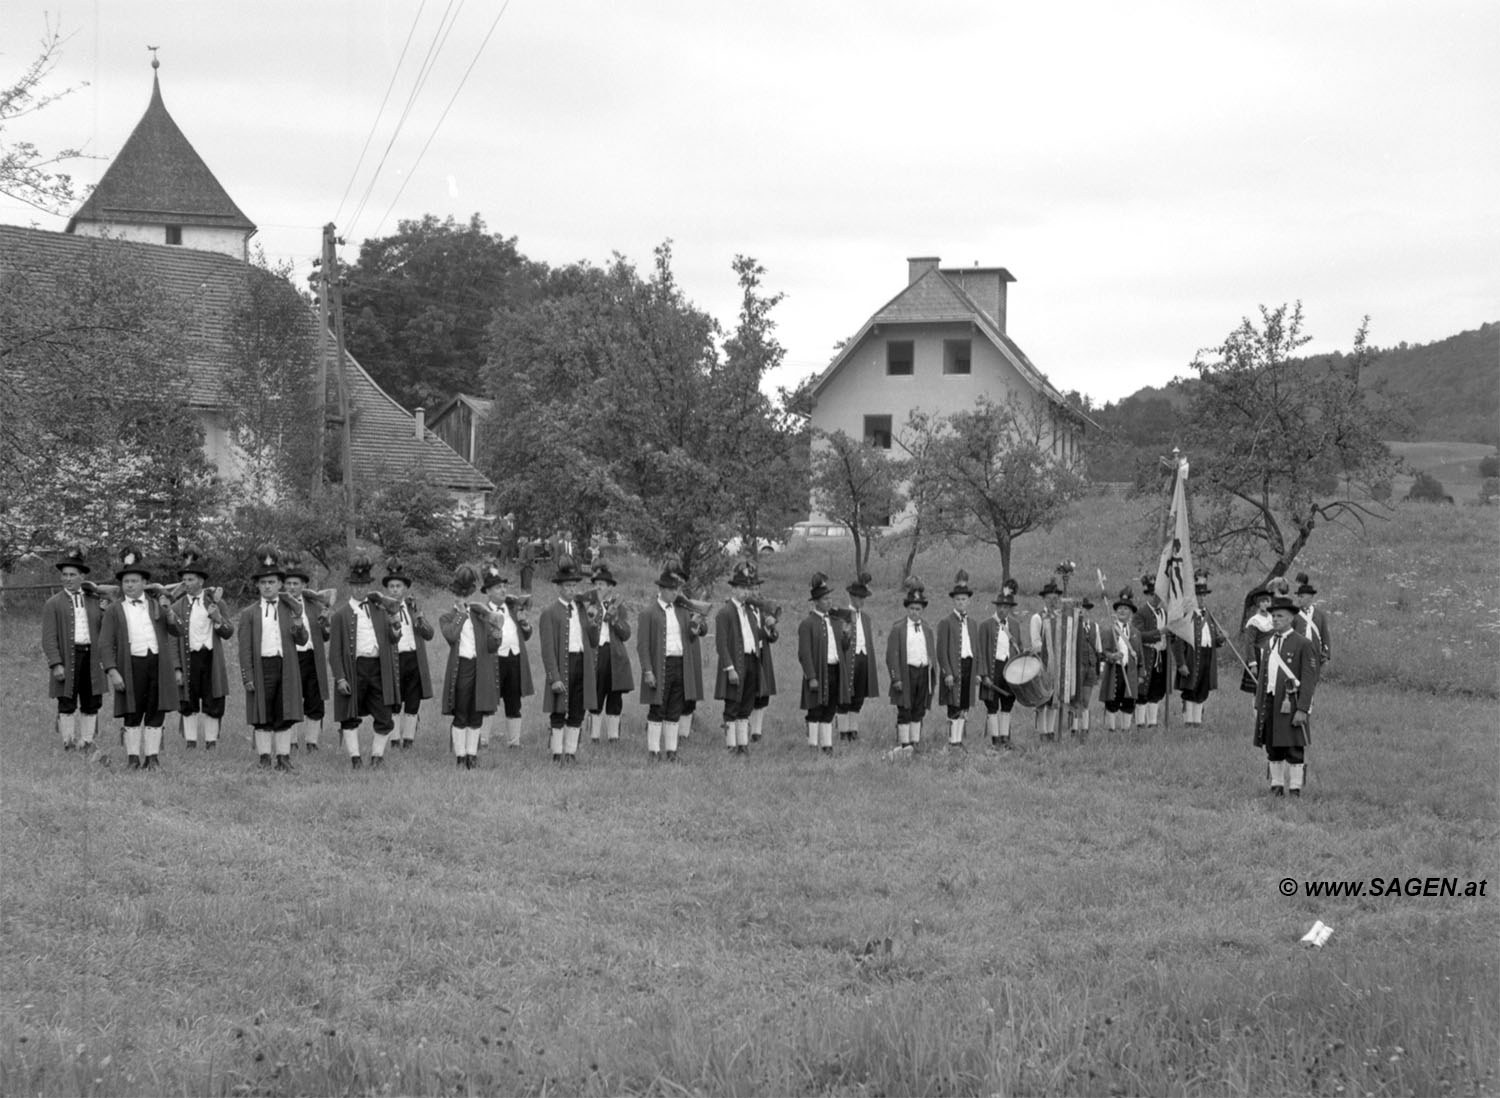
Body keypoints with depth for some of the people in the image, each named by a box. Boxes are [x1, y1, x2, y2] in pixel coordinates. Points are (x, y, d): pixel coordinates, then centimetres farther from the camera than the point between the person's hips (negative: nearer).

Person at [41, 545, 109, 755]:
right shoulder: (53, 604, 2)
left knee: (91, 705, 6)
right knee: (67, 706, -1)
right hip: (67, 659, -4)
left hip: (92, 658, 4)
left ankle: (86, 744, 15)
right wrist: (56, 664, -14)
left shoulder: (94, 601, 14)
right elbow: (49, 638, -4)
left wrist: (106, 612, -3)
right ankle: (68, 745, 4)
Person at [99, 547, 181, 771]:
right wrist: (111, 671, -12)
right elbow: (105, 644, 0)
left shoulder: (156, 606, 15)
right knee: (133, 714, 0)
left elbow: (176, 631, 6)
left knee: (156, 713, 2)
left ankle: (152, 757, 8)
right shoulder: (114, 610, 7)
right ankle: (134, 758, 6)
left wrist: (168, 611, -11)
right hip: (132, 665, -2)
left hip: (159, 663, 2)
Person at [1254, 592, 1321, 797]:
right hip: (1269, 702, 6)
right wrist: (1258, 706, 14)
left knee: (1294, 748, -3)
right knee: (1272, 748, 9)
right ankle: (1277, 785, 17)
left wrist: (1302, 709, -17)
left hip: (1291, 703, -6)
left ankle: (1295, 788, 3)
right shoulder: (1267, 644, 14)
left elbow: (1309, 680, -11)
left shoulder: (1303, 645, -6)